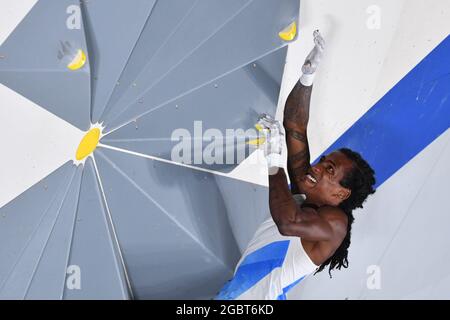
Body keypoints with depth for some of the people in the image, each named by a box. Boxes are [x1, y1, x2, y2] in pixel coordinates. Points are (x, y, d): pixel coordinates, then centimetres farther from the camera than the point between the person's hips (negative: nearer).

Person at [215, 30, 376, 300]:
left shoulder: (335, 222, -15)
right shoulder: (301, 196, 5)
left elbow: (289, 222, -37)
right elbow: (295, 129, 2)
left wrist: (274, 160, -27)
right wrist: (307, 75, -4)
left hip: (262, 296, -7)